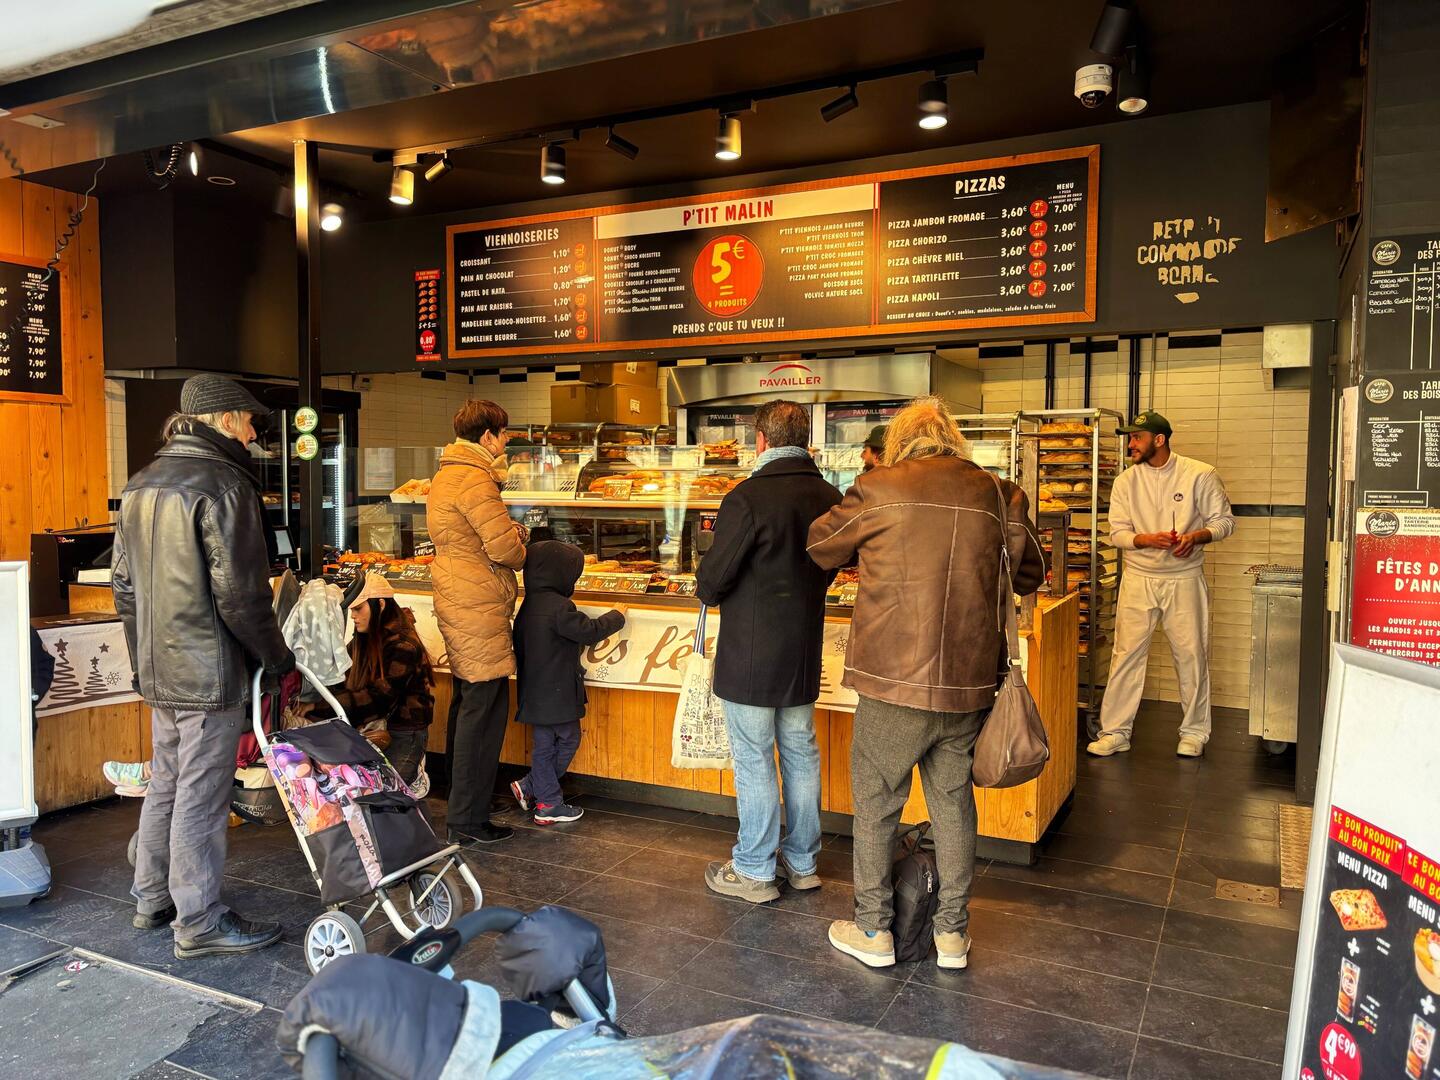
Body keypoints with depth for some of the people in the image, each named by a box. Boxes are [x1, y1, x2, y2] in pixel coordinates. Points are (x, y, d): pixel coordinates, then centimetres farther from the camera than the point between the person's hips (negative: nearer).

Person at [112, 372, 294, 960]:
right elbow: (239, 593, -20)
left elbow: (124, 583, 15)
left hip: (159, 669, 9)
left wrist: (144, 654, 22)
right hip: (210, 672, -9)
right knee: (201, 796, 0)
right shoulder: (223, 485, -17)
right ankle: (199, 921, 11)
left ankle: (153, 898, 34)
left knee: (165, 783, 20)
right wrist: (275, 656, -8)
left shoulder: (141, 484, 11)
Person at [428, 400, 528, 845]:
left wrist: (511, 533, 4)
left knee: (466, 703, 20)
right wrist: (521, 548, 1)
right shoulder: (475, 480, -17)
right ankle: (468, 820, 2)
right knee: (484, 708, -5)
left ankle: (459, 802, 32)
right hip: (479, 610, -11)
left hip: (456, 604, 11)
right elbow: (505, 549, -20)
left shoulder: (446, 475, 16)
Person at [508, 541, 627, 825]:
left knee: (544, 745, 14)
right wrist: (617, 616, -1)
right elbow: (590, 631, -17)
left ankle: (549, 802, 21)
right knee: (567, 740, 7)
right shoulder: (558, 607, -20)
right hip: (557, 693, -9)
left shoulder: (529, 604, 9)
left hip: (536, 692, 9)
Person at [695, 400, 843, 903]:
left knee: (753, 761, 5)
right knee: (801, 753, 17)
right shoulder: (830, 497, 1)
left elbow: (712, 581, -17)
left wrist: (705, 589, 5)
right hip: (805, 653, 7)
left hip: (751, 654, -6)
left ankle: (753, 871, 17)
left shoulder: (748, 498, -19)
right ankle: (802, 861, 30)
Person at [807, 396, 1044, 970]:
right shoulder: (1000, 495, 1)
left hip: (894, 683, -3)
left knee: (876, 803, 13)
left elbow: (821, 547, 6)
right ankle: (952, 932, 31)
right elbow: (1029, 574, 14)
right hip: (969, 684, 4)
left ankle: (873, 929, 25)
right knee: (954, 803, 18)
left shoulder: (879, 490, -8)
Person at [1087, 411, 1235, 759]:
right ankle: (1115, 732, 11)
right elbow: (1117, 533, -2)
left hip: (1185, 579, -1)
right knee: (1126, 655, 2)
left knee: (1192, 655, 7)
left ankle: (1195, 731, 24)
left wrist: (1195, 536, -20)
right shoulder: (1126, 481, 1)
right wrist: (1149, 540, -22)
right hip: (1138, 579, 2)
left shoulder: (1201, 475, -5)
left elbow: (1224, 521, 0)